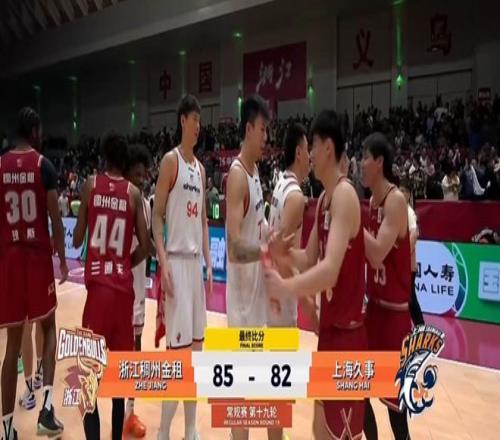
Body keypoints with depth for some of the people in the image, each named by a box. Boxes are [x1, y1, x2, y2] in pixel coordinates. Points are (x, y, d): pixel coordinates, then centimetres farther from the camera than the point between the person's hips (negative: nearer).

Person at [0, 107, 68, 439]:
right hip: (38, 254, -3)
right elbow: (55, 218, -6)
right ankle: (47, 407, 4)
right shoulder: (44, 165, -4)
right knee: (49, 328, 16)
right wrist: (62, 259, 4)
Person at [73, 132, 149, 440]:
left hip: (98, 284, -1)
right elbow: (145, 248, -1)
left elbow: (77, 240, 6)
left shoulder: (91, 185, 1)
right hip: (124, 285, 1)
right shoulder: (134, 193, 2)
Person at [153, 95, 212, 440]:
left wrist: (208, 261, 11)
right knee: (177, 347, -6)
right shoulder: (171, 161, -5)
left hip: (196, 260, 8)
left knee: (196, 343, 11)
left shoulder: (201, 168, 16)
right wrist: (163, 262, -18)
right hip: (176, 260, -7)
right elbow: (157, 214, -9)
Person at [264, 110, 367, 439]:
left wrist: (286, 288, -37)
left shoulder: (345, 195, -19)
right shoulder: (323, 199, 11)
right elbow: (310, 260, 15)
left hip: (348, 334, -9)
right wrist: (284, 253, -1)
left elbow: (330, 271, -31)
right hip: (329, 329, 9)